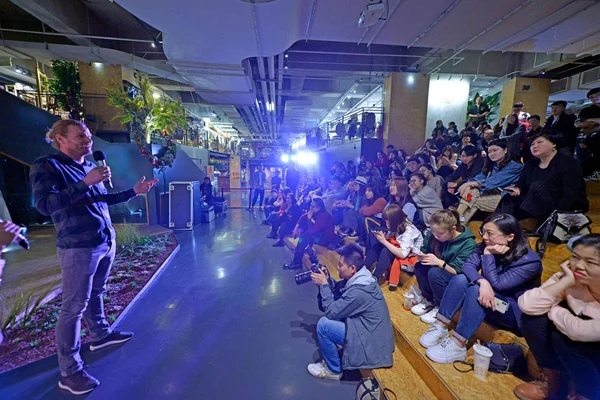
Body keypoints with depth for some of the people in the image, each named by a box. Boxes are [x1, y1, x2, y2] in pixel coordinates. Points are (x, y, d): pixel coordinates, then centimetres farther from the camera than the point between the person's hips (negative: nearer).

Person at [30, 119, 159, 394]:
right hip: (78, 248, -7)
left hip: (106, 243, 8)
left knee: (96, 294, 23)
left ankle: (100, 334, 42)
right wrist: (85, 182, -27)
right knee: (74, 307, 1)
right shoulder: (46, 166, -10)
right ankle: (69, 372, 13)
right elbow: (44, 205, -22)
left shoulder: (90, 167, 13)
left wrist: (133, 192, 15)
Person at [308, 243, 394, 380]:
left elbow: (331, 312, -21)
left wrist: (323, 284, -16)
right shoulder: (358, 277, -4)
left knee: (323, 324, -14)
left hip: (371, 341, -9)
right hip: (369, 329, 9)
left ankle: (334, 370, 8)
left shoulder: (358, 291, -31)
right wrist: (327, 279, -9)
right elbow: (337, 294, 6)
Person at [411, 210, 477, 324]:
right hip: (440, 272, 5)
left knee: (434, 273, -32)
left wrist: (439, 262, -40)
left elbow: (457, 271, -24)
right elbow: (425, 251, 0)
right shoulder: (432, 235, -14)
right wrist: (421, 256, -24)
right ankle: (429, 300, -1)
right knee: (419, 267, -23)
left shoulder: (468, 243, -25)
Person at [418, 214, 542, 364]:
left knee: (476, 290, -33)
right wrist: (483, 282, -37)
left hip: (517, 313, -5)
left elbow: (497, 284, -27)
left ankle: (457, 346, -34)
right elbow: (468, 266, -17)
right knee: (461, 279, -22)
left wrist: (488, 254, -28)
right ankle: (440, 327, -23)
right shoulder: (487, 245, -7)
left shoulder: (530, 261, -22)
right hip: (490, 299, 6)